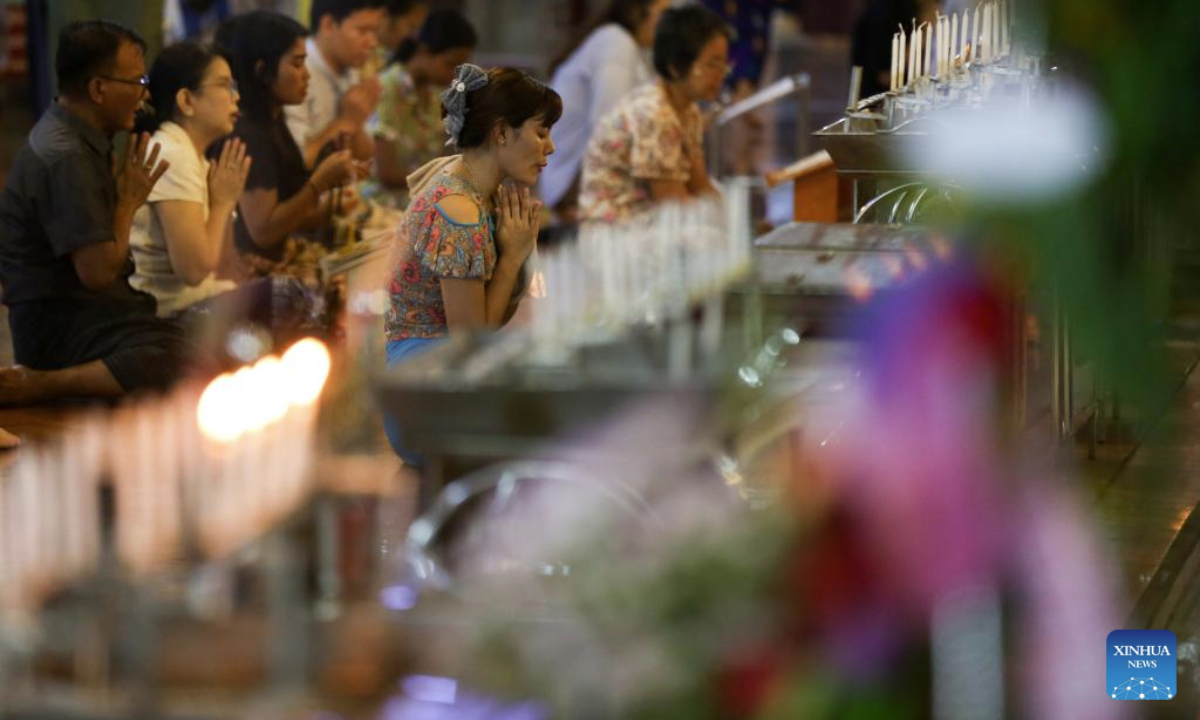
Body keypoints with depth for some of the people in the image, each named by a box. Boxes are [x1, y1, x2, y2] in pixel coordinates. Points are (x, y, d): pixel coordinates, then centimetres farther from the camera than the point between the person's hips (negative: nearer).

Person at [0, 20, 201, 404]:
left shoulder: (79, 141, 16)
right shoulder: (65, 157, -17)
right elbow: (98, 271, -19)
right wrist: (130, 202, -5)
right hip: (60, 326, -10)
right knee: (197, 369, -31)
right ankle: (37, 385, -20)